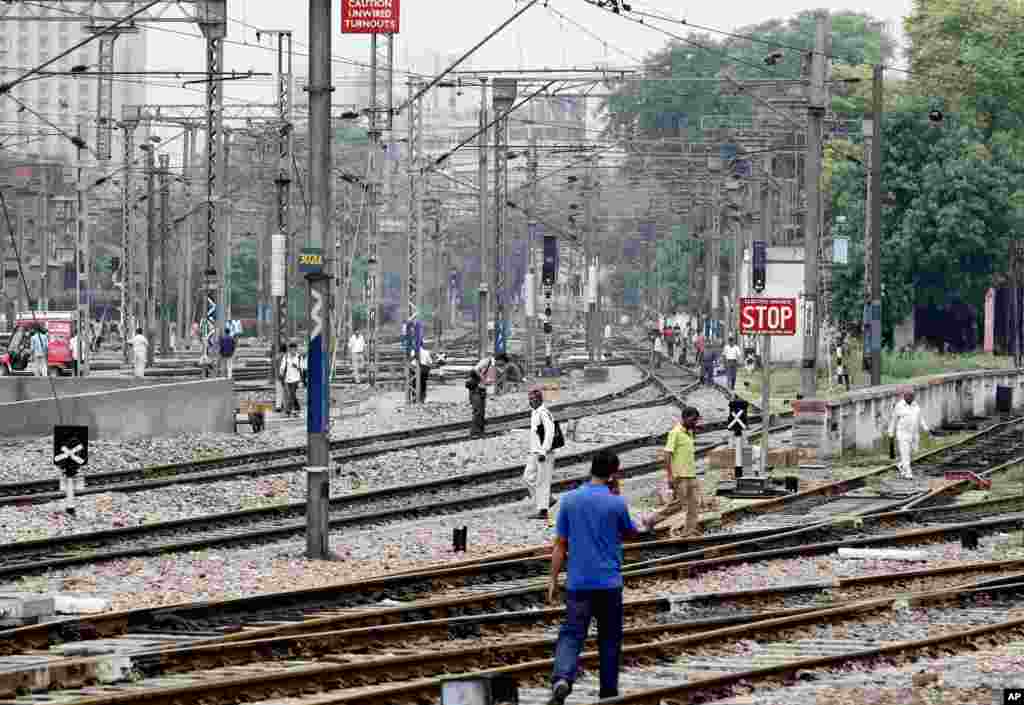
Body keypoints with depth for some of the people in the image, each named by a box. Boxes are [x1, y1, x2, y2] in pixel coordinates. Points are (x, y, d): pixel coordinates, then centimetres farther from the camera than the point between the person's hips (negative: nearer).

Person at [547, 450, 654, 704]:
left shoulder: (569, 500, -1)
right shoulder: (616, 503, -7)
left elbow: (560, 544, 2)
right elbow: (629, 534, 11)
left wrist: (553, 580, 6)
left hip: (578, 583, 1)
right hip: (609, 582, -1)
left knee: (571, 634, -3)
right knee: (609, 638, 13)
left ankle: (562, 678, -28)